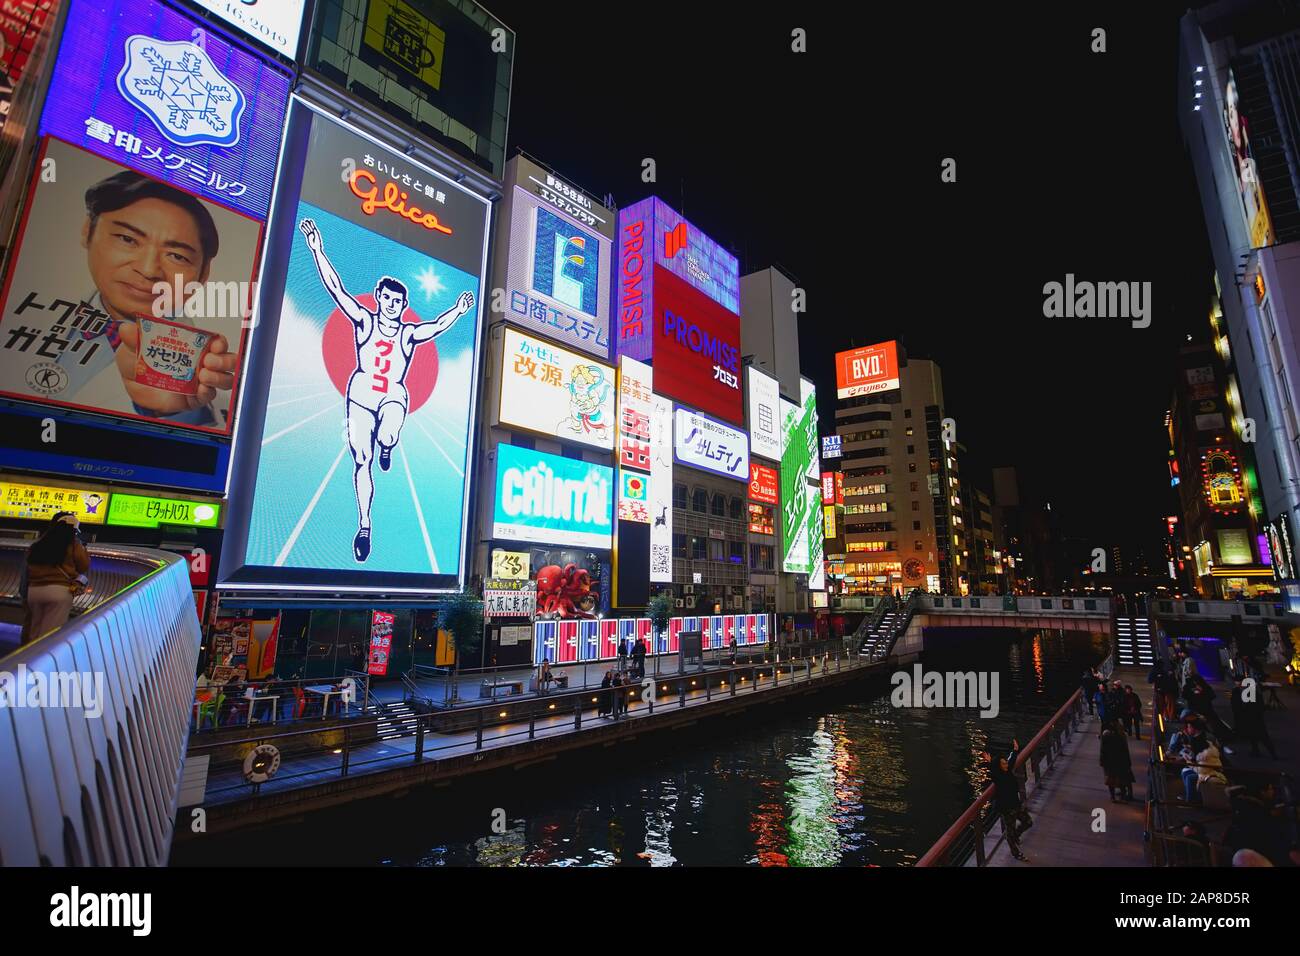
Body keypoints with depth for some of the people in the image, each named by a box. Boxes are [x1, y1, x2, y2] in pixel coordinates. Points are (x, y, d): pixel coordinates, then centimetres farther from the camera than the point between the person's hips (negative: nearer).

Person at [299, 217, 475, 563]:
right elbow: (336, 289, -2)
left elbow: (437, 325, -4)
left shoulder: (409, 333, 7)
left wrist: (457, 311, -18)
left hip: (394, 397, -1)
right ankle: (364, 526, 9)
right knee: (361, 462, -1)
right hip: (361, 394, 1)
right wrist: (317, 250, -9)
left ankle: (386, 449, 7)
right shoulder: (364, 321, 4)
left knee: (387, 438, -34)